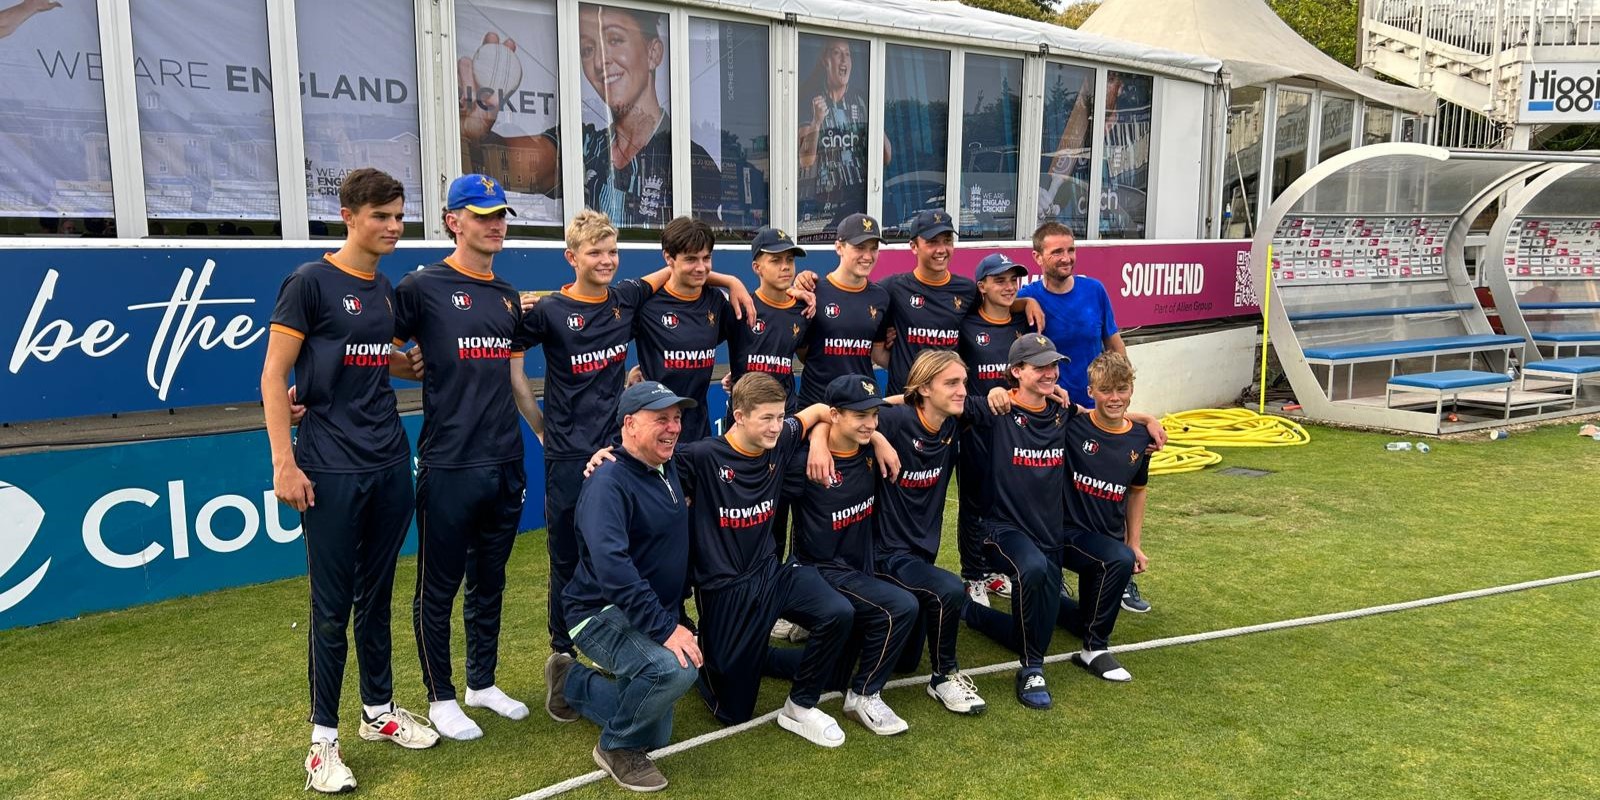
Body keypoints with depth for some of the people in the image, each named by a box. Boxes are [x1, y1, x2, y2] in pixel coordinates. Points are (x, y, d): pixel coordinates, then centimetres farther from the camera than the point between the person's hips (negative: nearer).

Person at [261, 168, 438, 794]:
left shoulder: (385, 289, 12)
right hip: (332, 471, -6)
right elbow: (273, 376, -10)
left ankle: (379, 710, 30)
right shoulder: (310, 282, -8)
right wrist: (284, 464, -15)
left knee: (376, 596, 16)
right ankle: (323, 738, 17)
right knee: (331, 607, 3)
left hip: (390, 464, 6)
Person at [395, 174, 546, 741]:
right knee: (438, 588, 7)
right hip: (449, 466, -6)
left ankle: (483, 684, 33)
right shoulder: (423, 287, -6)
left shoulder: (508, 296, 13)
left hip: (506, 464, 6)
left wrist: (548, 436, 20)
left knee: (489, 583, 17)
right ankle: (440, 698, 23)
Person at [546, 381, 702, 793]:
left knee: (655, 735, 14)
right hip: (603, 613, -8)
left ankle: (572, 683, 34)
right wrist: (665, 627, -37)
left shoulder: (669, 469, 3)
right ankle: (618, 748, -8)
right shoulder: (608, 482, -22)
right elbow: (611, 566, -35)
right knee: (674, 668, -37)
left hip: (658, 614, 9)